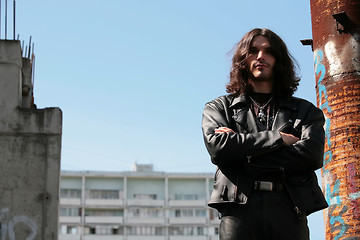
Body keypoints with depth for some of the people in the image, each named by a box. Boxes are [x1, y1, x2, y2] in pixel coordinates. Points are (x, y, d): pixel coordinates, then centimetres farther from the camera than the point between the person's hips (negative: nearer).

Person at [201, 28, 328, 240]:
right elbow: (217, 146, -1)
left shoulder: (305, 111, 20)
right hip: (239, 208, 0)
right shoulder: (220, 108, 20)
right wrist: (277, 138, 0)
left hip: (288, 209, 1)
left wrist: (242, 150, -2)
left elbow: (312, 154, 0)